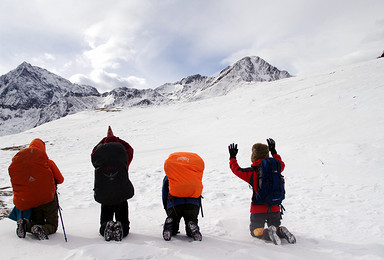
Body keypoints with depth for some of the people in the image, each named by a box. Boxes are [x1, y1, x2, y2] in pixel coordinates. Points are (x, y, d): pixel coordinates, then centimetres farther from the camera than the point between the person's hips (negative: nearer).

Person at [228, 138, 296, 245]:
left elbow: (236, 170, -2)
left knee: (255, 231, 12)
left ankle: (269, 233, -18)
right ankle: (282, 232, -9)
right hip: (275, 207, 4)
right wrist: (274, 151, 31)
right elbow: (282, 164, 22)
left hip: (259, 209, -4)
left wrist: (232, 157, 12)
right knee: (275, 228, 25)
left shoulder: (252, 172, -16)